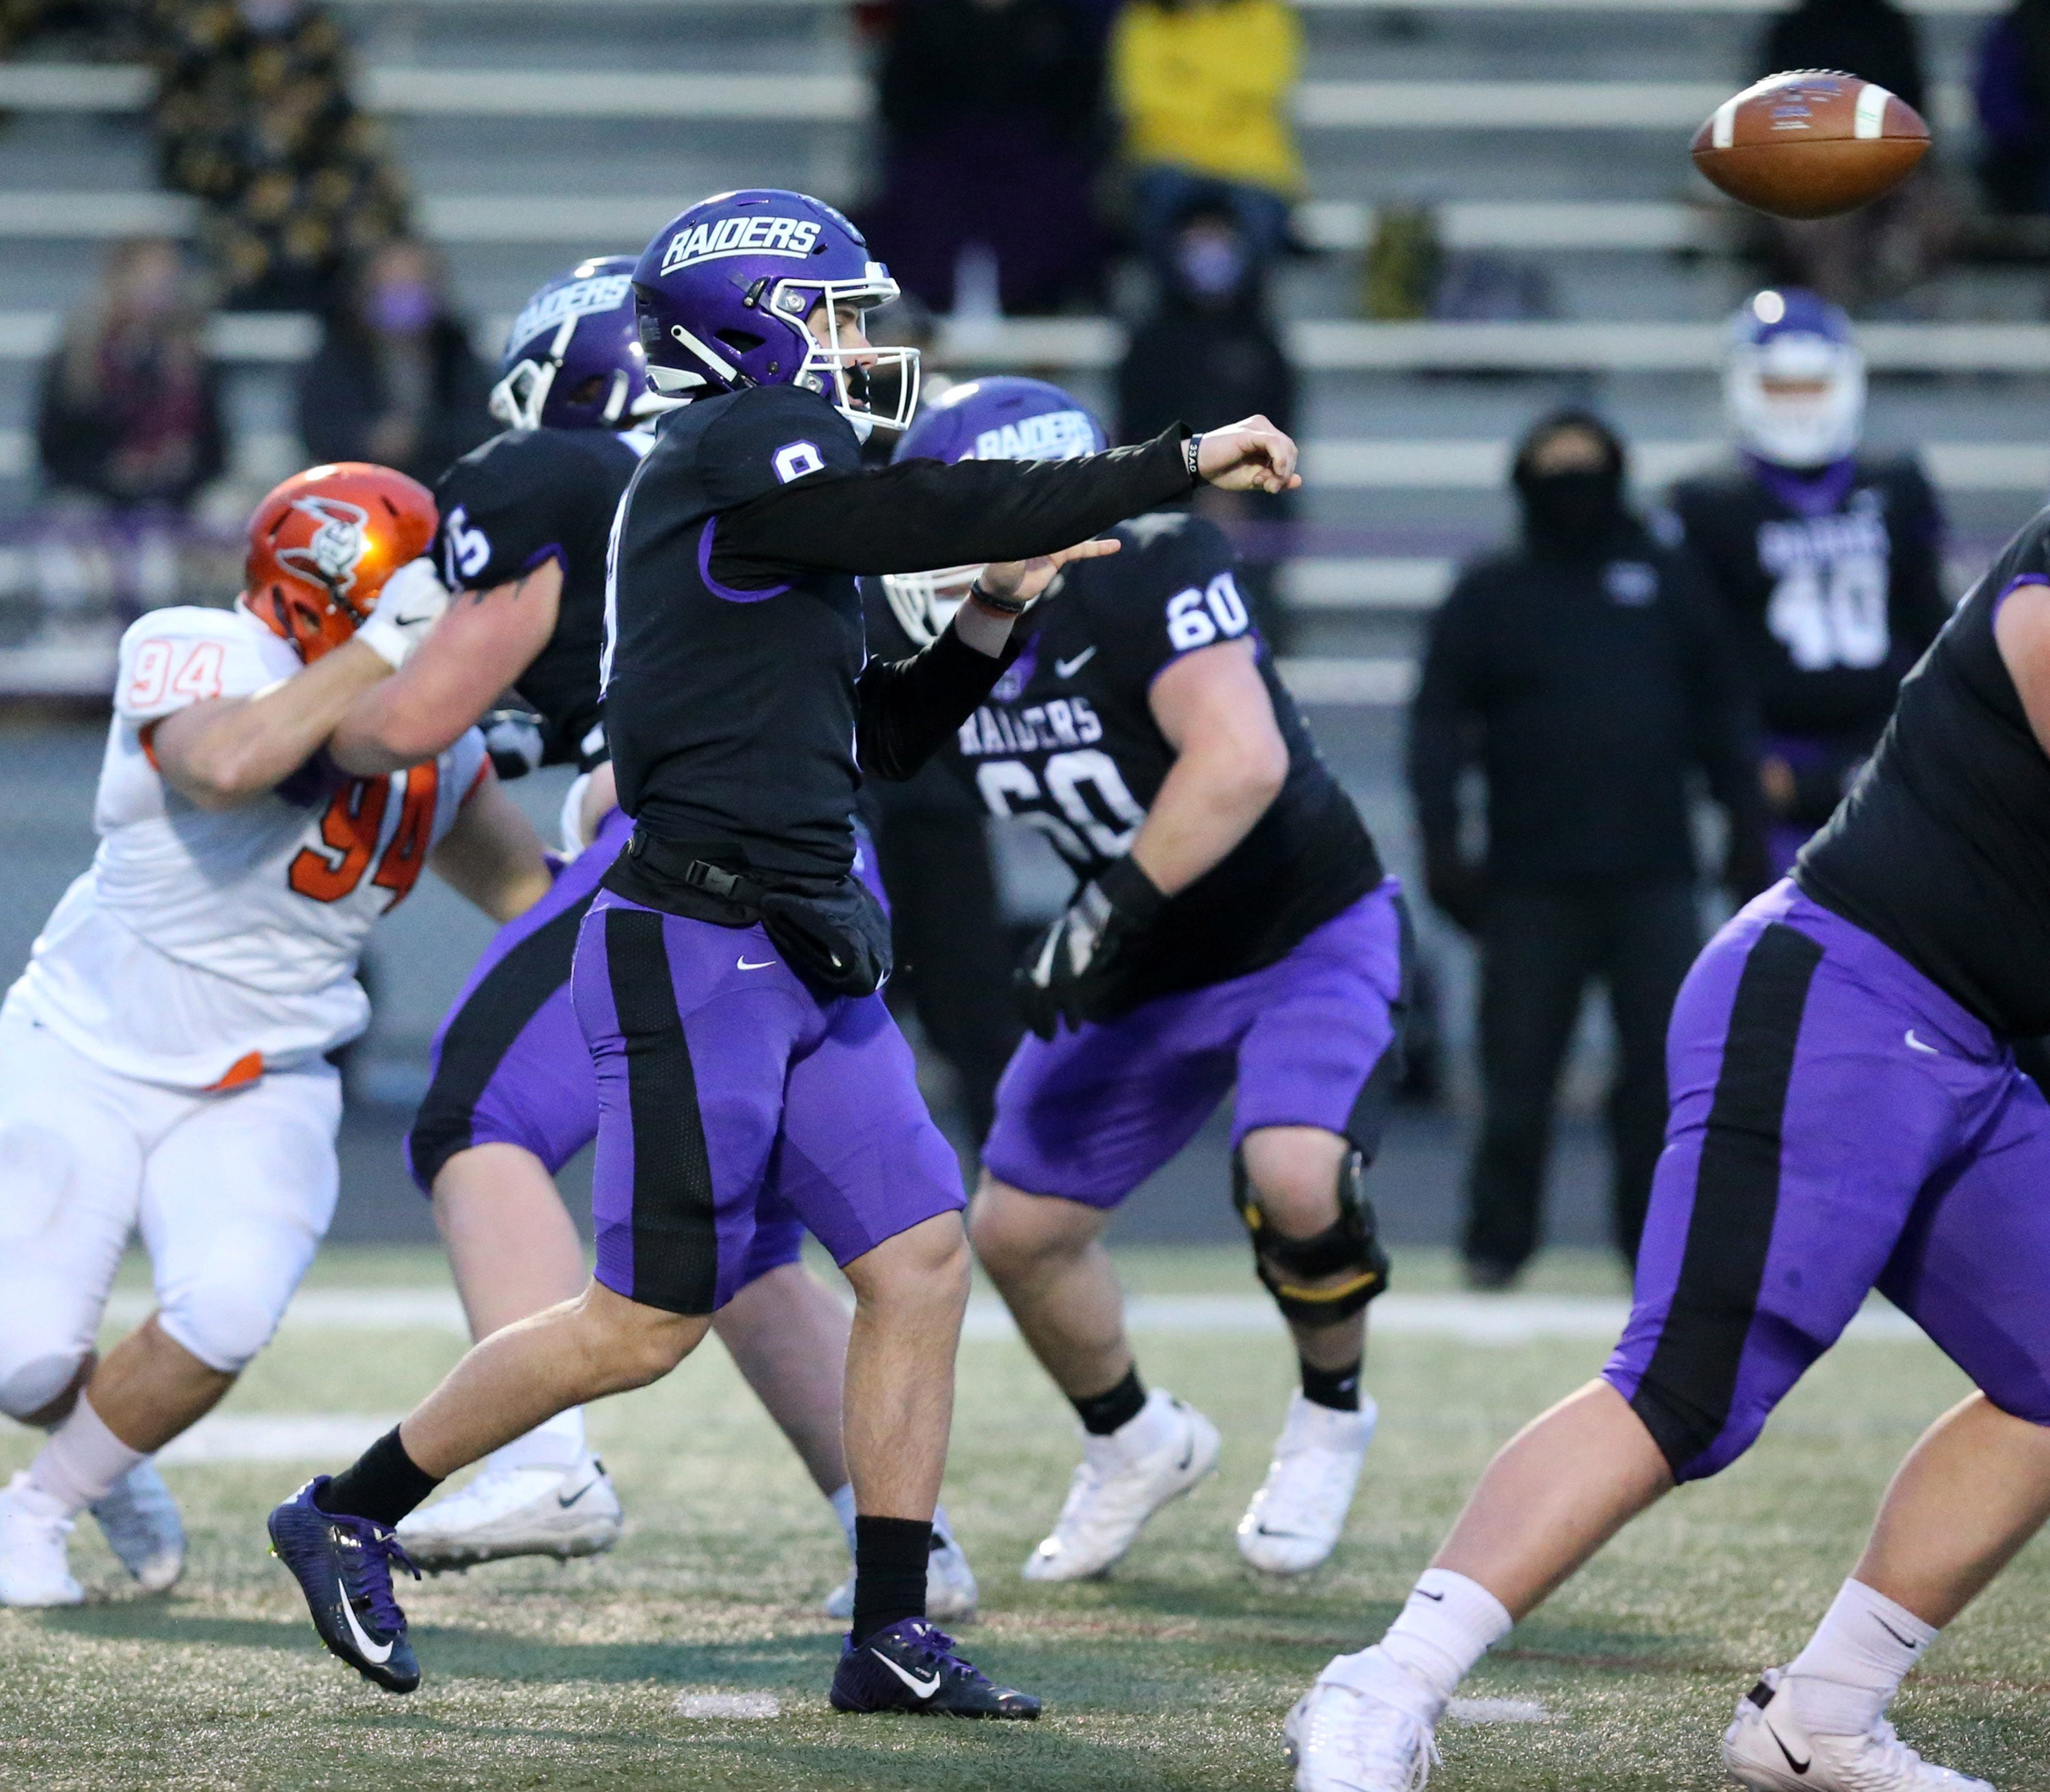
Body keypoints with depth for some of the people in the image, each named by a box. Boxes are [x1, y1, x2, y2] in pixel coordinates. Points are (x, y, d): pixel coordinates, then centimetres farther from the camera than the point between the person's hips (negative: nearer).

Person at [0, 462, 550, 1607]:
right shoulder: (199, 658, -22)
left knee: (225, 1313, -23)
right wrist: (383, 649, -41)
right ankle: (104, 1457, 28)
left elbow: (528, 892, 11)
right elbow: (224, 768, -46)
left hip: (260, 1091, 4)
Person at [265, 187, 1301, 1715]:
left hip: (805, 962, 9)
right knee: (650, 1323, -3)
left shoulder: (776, 491, 18)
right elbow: (931, 514, -22)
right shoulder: (738, 448, -10)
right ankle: (349, 1519, 12)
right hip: (700, 953, -9)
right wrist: (1178, 468, -19)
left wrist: (993, 617, 11)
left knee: (922, 1261, 2)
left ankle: (893, 1635, 7)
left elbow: (876, 743, 23)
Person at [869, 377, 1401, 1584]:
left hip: (1310, 934, -7)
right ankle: (1137, 1447, 34)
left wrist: (1109, 919, -34)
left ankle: (1331, 1413, 0)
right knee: (1019, 1230, 5)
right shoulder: (940, 642, -8)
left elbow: (1241, 762, -37)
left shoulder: (1146, 572, -28)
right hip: (1152, 972, 7)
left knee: (1295, 1176, -31)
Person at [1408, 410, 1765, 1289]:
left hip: (1654, 878, 1)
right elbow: (1439, 723, 3)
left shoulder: (1669, 584, 12)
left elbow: (1722, 714, 15)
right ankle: (1497, 1243, 11)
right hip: (1532, 881, -1)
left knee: (1664, 1067, -2)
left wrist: (1745, 829, 9)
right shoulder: (1489, 596, 7)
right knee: (1518, 1076, 0)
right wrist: (1441, 843, -7)